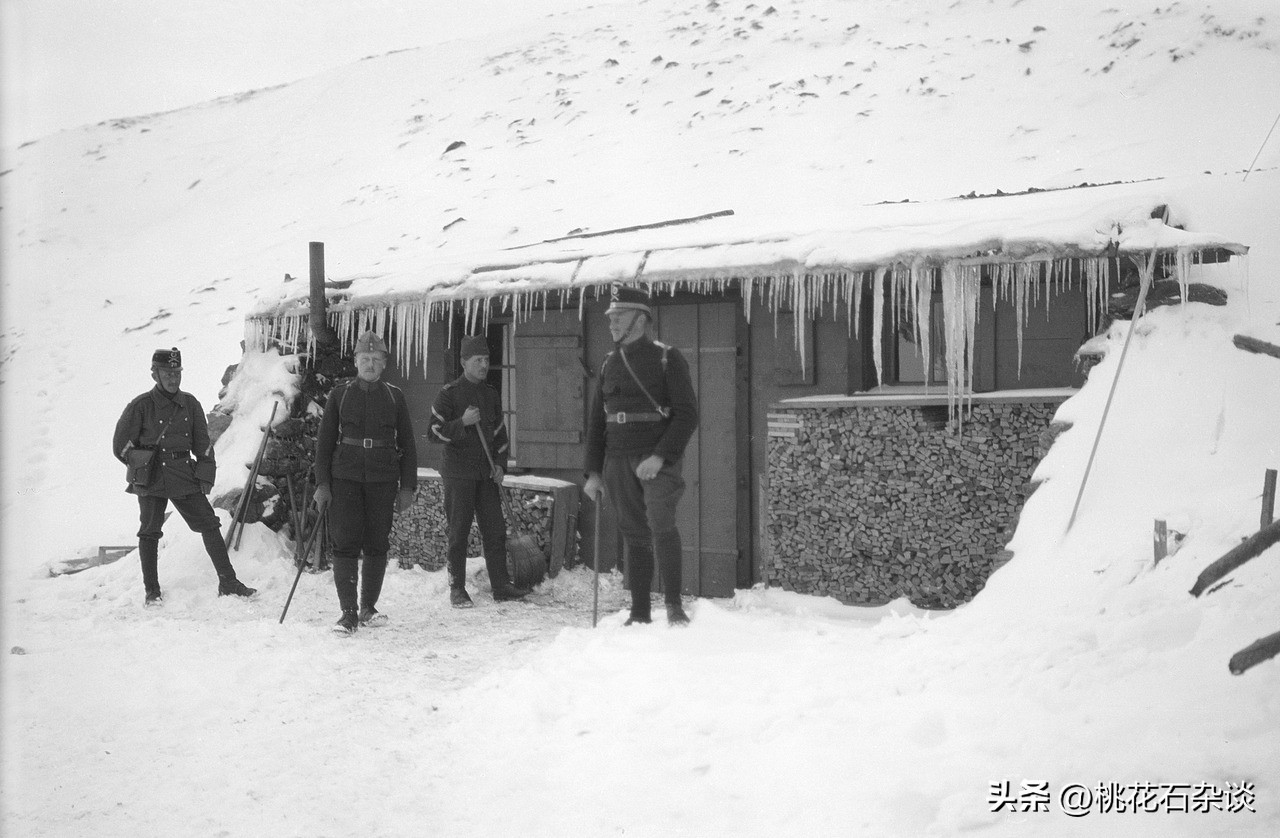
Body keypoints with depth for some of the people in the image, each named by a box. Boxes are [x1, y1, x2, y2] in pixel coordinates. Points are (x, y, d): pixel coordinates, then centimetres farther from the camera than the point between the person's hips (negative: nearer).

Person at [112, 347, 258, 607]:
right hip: (151, 482, -3)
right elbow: (121, 445, -1)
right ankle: (152, 592, 15)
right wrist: (144, 466, 0)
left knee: (210, 526, -2)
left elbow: (203, 444, 12)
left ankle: (228, 583, 3)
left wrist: (206, 475, 5)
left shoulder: (189, 404, 7)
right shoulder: (141, 406, -6)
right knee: (149, 533, 2)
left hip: (184, 478, 3)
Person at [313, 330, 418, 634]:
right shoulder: (339, 395, 5)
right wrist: (322, 483, -1)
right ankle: (348, 612, -5)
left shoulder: (394, 396, 8)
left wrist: (407, 486, 4)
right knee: (346, 542, -8)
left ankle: (368, 608, 16)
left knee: (377, 544, 4)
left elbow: (407, 444, 9)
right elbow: (324, 440, 6)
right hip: (345, 476, -1)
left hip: (383, 479, 1)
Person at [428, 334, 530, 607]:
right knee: (459, 531, 0)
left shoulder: (491, 395, 13)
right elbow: (434, 433, -8)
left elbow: (500, 433, 20)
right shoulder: (449, 393, -4)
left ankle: (501, 586, 7)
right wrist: (462, 423, -21)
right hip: (458, 473, -5)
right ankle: (457, 589, 7)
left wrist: (500, 463, 7)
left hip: (487, 473, 5)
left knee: (495, 529, 3)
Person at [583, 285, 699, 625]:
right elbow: (595, 421, 18)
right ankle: (639, 612, 12)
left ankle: (673, 604, -20)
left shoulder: (667, 358, -2)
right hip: (617, 460, 5)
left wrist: (660, 456, -18)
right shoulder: (609, 364, 14)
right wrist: (593, 472, 10)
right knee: (635, 536, 7)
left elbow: (687, 415, -8)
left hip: (657, 459, -5)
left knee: (660, 520, -24)